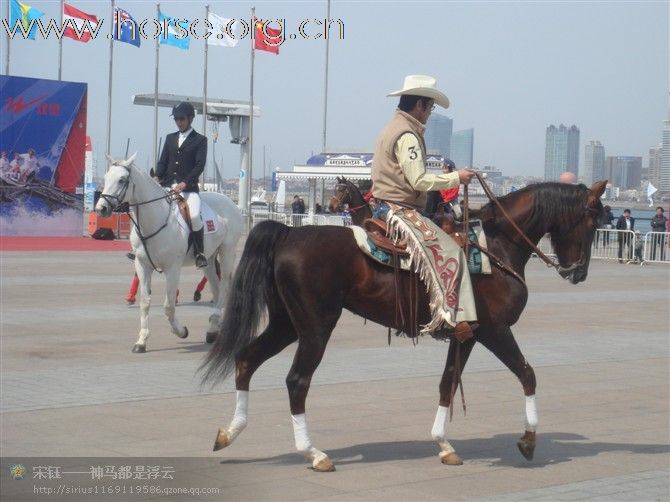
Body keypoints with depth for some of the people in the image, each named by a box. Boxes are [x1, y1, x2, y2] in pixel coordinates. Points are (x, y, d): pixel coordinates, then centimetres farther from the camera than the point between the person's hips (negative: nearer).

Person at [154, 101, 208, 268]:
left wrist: (184, 183, -18)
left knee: (195, 216, -30)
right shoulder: (170, 138, 19)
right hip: (167, 186, 5)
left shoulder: (200, 140, 4)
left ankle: (199, 253, -14)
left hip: (189, 188, -5)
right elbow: (163, 161, 15)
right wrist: (157, 177, -6)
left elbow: (200, 165, -6)